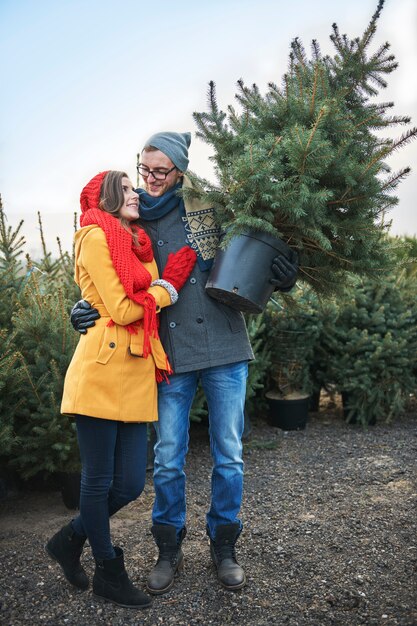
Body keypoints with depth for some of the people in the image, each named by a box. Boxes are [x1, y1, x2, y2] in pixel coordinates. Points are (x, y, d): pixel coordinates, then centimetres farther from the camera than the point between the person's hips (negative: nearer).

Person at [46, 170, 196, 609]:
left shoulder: (140, 246, 20)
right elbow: (122, 310, -11)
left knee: (129, 485, 8)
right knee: (99, 480, 8)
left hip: (137, 378, 8)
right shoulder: (96, 237, -4)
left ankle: (70, 540, 35)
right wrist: (168, 285, -1)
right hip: (102, 372, -7)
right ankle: (108, 572, 28)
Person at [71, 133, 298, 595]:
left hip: (224, 350, -1)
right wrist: (86, 307, -6)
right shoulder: (135, 222, 8)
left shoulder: (211, 207, 2)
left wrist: (281, 279, -12)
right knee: (167, 461, 8)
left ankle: (223, 546, 31)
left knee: (229, 457, 10)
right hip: (171, 356, 1)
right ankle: (169, 550, 31)